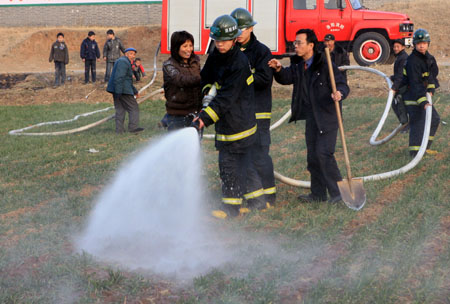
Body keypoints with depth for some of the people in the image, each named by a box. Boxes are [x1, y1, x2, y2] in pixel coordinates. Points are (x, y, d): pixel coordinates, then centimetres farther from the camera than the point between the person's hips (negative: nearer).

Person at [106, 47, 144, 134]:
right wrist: (118, 92, -27)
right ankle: (133, 127, -3)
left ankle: (119, 129, 9)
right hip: (122, 90, -10)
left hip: (117, 90, 10)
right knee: (133, 107, -2)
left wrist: (135, 91, 31)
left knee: (120, 109, 11)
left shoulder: (125, 62, 22)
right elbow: (119, 77, -22)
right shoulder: (124, 62, -12)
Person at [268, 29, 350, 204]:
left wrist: (339, 93, -40)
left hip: (327, 116, -8)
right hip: (311, 117, 8)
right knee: (312, 155, 12)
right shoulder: (298, 65, 6)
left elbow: (343, 85, -17)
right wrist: (279, 69, -19)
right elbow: (287, 78, 1)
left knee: (323, 152, -14)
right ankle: (318, 194, 23)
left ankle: (338, 192, -5)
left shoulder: (325, 65, -15)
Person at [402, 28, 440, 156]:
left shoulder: (429, 58, 7)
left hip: (423, 94, 9)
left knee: (434, 119, 14)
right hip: (412, 96, -9)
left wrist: (431, 89, -4)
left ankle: (425, 147, 24)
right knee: (418, 122, -14)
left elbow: (432, 74, 14)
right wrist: (423, 102, -36)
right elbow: (415, 84, -29)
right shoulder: (412, 61, -22)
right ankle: (415, 151, -10)